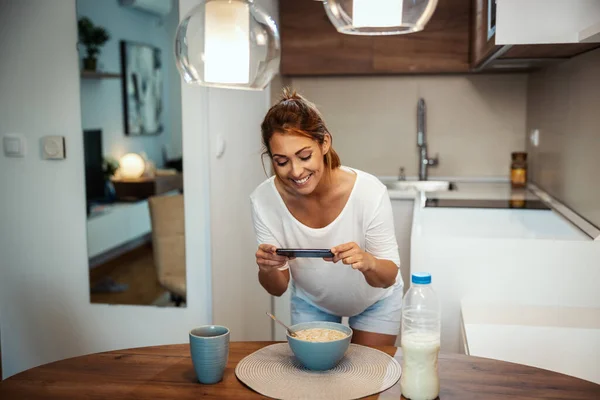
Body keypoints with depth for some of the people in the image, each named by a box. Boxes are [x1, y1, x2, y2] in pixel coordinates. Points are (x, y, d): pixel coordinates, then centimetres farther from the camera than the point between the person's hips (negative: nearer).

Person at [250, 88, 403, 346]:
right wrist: (268, 269, -38)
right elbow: (278, 289, -16)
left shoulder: (369, 192, -33)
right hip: (311, 302, 2)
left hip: (374, 301, -1)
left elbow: (388, 278, -22)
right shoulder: (264, 200, -26)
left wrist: (367, 262, -44)